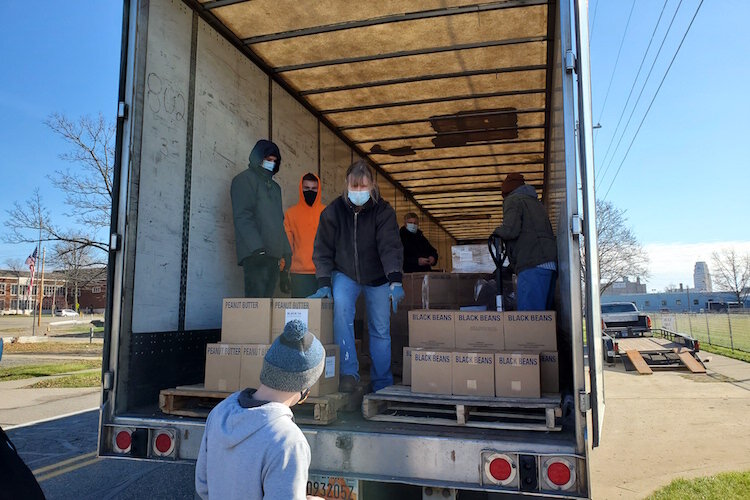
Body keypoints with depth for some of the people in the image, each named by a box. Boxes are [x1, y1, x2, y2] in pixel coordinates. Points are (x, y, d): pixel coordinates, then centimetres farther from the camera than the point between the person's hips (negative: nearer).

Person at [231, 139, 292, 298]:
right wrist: (258, 248, -21)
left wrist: (284, 254, 16)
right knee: (256, 299, -14)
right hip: (255, 254, -7)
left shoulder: (274, 186, 26)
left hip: (274, 255, 7)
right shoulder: (244, 179, 2)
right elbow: (243, 217, -10)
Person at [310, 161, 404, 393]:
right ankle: (348, 372, -23)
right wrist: (324, 283, -22)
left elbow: (390, 246, -27)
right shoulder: (333, 211, -13)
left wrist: (395, 280, -42)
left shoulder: (383, 211, -17)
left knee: (381, 329, 3)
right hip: (345, 273, 0)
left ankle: (382, 385, 19)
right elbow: (323, 248, -11)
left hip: (378, 277, 0)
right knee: (341, 307, -30)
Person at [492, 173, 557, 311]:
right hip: (550, 265, 9)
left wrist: (498, 231, 11)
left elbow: (510, 230, -11)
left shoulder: (513, 200, 7)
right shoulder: (536, 202, 31)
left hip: (532, 265, -9)